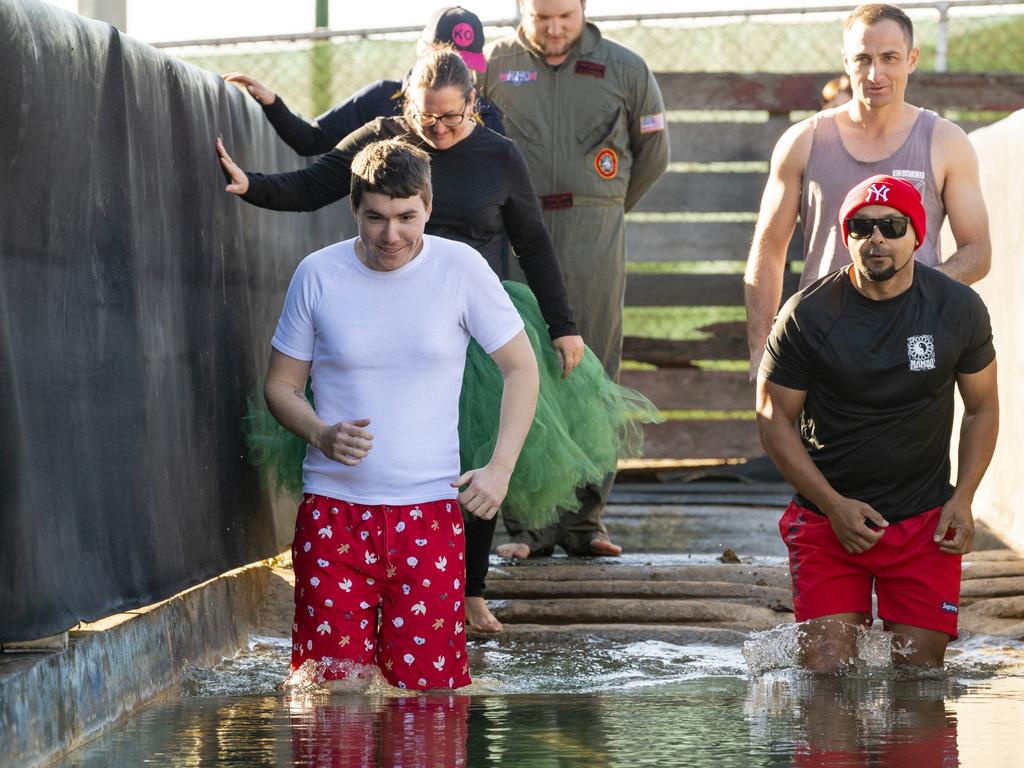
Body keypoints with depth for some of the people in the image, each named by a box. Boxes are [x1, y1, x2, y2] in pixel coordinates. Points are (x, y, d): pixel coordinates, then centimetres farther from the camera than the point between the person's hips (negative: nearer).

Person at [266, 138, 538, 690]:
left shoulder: (460, 268, -2)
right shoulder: (318, 275, 0)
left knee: (428, 684, -3)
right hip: (332, 511, 1)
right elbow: (281, 385, 8)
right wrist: (322, 435, -13)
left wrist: (500, 468, -8)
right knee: (332, 683, -2)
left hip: (429, 510, 0)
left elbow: (520, 368, 5)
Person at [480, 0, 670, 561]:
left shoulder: (625, 70, 7)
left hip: (595, 239, 1)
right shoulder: (493, 65, 4)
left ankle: (583, 519, 5)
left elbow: (652, 153, 19)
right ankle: (527, 520, -2)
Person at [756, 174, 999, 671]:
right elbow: (774, 419, -3)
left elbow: (982, 408, 9)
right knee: (827, 675, -6)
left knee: (921, 670, -2)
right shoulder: (806, 315, -9)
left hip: (926, 519, 1)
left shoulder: (959, 309, -3)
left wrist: (962, 499, -5)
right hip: (828, 516, -1)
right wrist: (834, 505, -12)